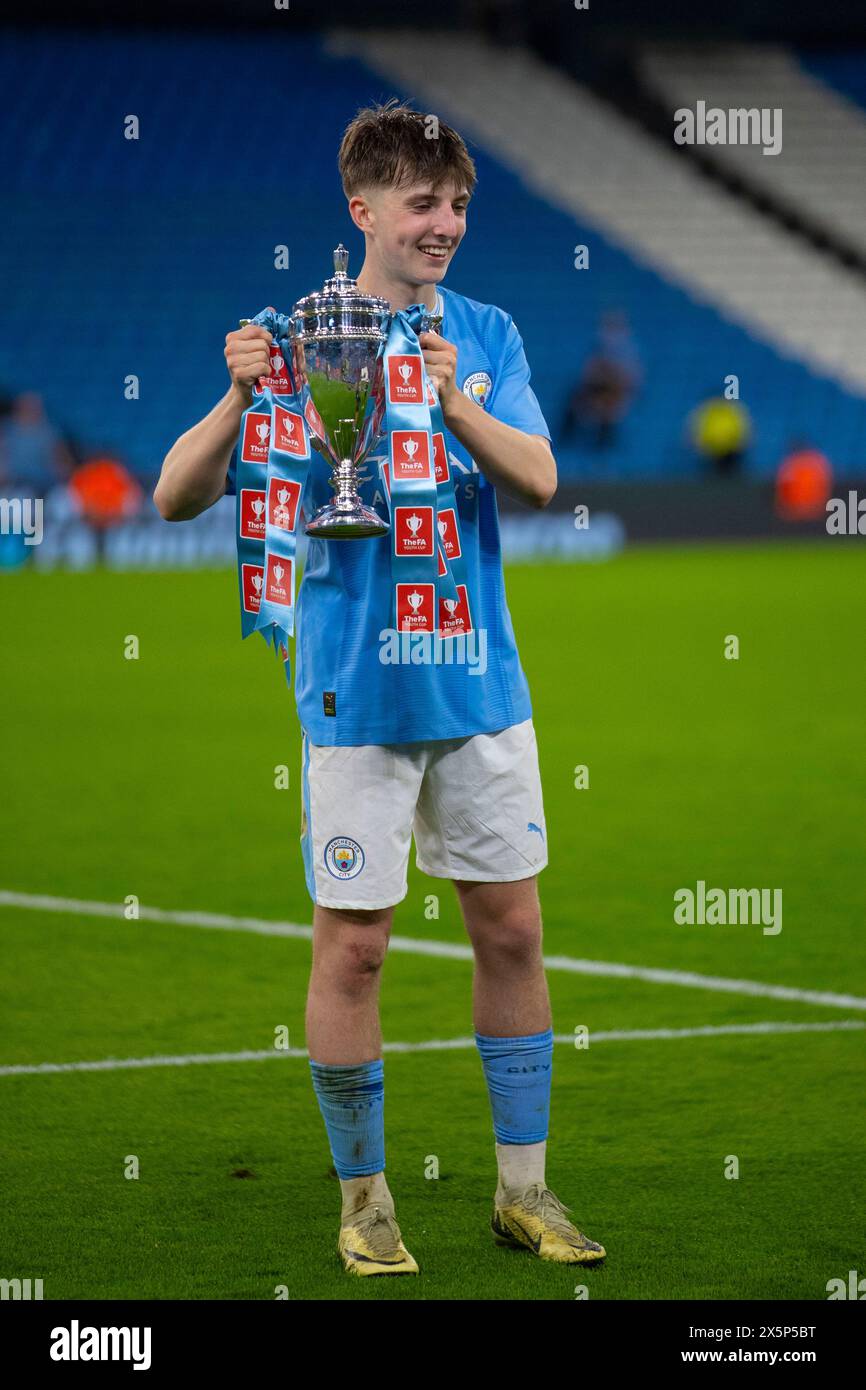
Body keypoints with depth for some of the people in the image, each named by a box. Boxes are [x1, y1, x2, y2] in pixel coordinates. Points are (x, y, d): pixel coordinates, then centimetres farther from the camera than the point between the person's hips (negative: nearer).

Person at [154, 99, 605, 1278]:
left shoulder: (487, 336, 5)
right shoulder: (296, 339, -4)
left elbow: (539, 480, -8)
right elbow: (179, 497, -7)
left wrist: (455, 406, -25)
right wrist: (238, 401, -26)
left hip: (482, 684, 3)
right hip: (356, 691, -3)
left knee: (512, 929, 7)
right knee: (352, 945, 0)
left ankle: (523, 1188, 18)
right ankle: (364, 1197, 13)